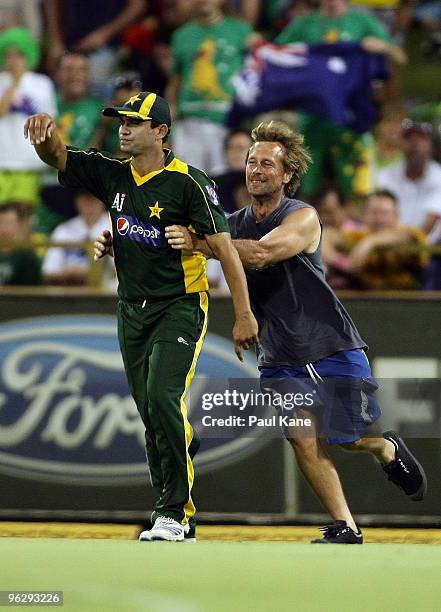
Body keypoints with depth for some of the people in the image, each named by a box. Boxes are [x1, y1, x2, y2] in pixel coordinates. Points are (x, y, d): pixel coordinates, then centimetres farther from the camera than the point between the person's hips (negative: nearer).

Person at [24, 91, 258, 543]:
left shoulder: (188, 183, -14)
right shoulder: (112, 175, 4)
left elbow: (224, 248, -15)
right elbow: (56, 157, -1)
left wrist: (244, 315, -19)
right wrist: (46, 132, -26)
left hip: (181, 307, -6)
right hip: (132, 310, 7)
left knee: (163, 399, -22)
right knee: (151, 415, 8)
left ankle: (173, 512, -15)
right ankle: (179, 517, 17)